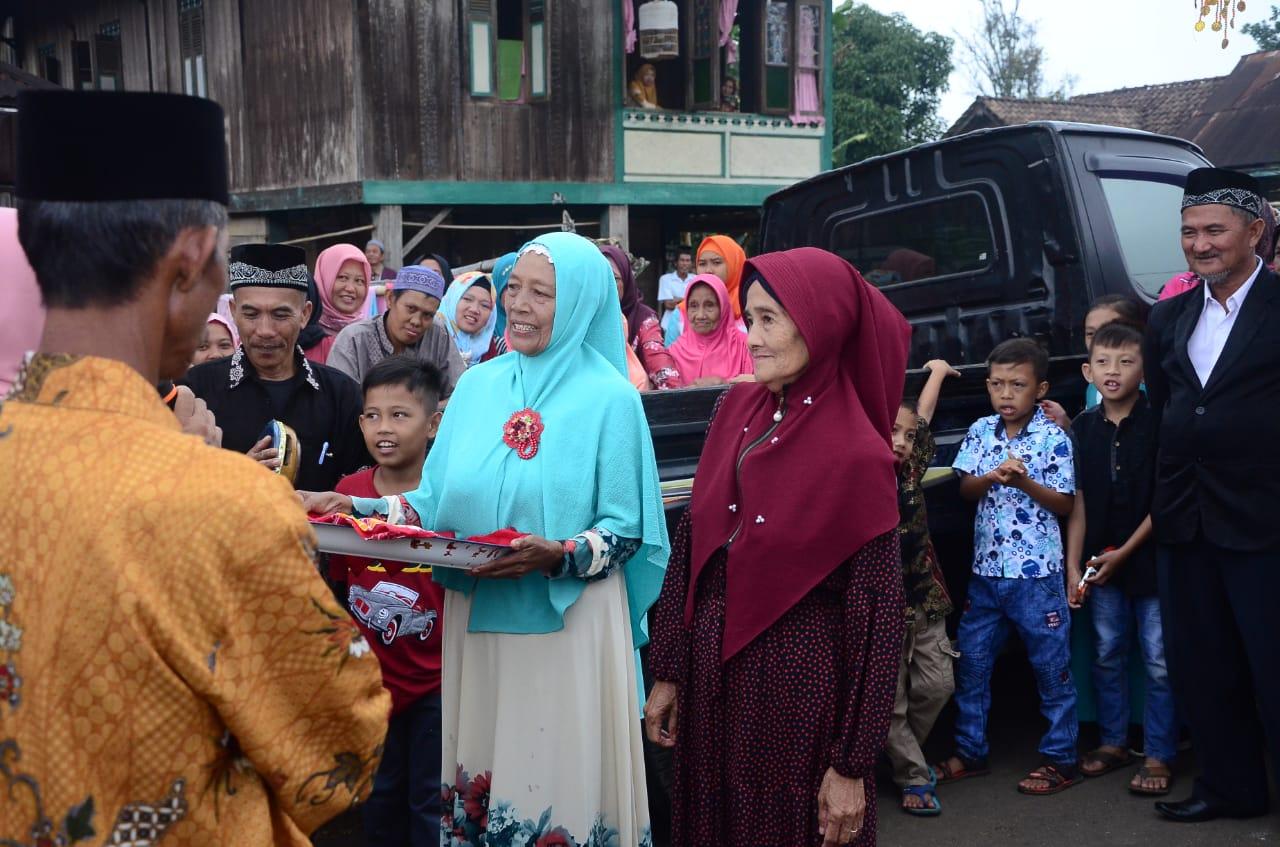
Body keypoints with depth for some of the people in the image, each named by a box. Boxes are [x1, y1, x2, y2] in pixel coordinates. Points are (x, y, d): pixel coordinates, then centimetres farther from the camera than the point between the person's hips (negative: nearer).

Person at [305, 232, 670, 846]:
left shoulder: (610, 398, -6)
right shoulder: (479, 385, 7)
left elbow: (626, 529, -8)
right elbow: (435, 500, 9)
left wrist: (558, 556, -24)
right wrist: (356, 507, -5)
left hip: (567, 629, -4)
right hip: (478, 624, 4)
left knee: (562, 786, 5)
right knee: (482, 781, 14)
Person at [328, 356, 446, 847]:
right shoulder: (348, 492, -3)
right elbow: (336, 577, 9)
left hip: (436, 678, -3)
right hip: (373, 673, 4)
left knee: (431, 804, 8)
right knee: (381, 797, 19)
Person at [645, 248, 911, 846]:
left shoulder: (858, 454, -16)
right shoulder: (737, 409, 0)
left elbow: (875, 619, -14)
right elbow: (692, 542, 5)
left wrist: (851, 764, -13)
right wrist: (668, 673, 7)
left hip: (798, 682, -6)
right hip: (711, 668, 6)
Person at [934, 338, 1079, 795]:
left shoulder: (1054, 437, -7)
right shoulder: (980, 431, 4)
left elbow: (1065, 504, -7)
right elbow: (964, 489, 2)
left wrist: (1025, 482, -22)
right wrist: (992, 477, -18)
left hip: (1037, 572, -4)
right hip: (986, 568, 5)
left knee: (1052, 665, 6)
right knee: (970, 660, 10)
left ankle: (1060, 758, 19)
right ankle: (970, 751, 25)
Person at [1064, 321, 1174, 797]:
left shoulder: (1157, 424, -8)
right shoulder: (1083, 428, 4)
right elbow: (1078, 502, 4)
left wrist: (1125, 552, -11)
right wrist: (1073, 565, -1)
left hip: (1149, 557, -4)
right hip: (1100, 561, 4)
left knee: (1159, 661, 0)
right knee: (1107, 655, 13)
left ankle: (1158, 756, 11)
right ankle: (1114, 742, 26)